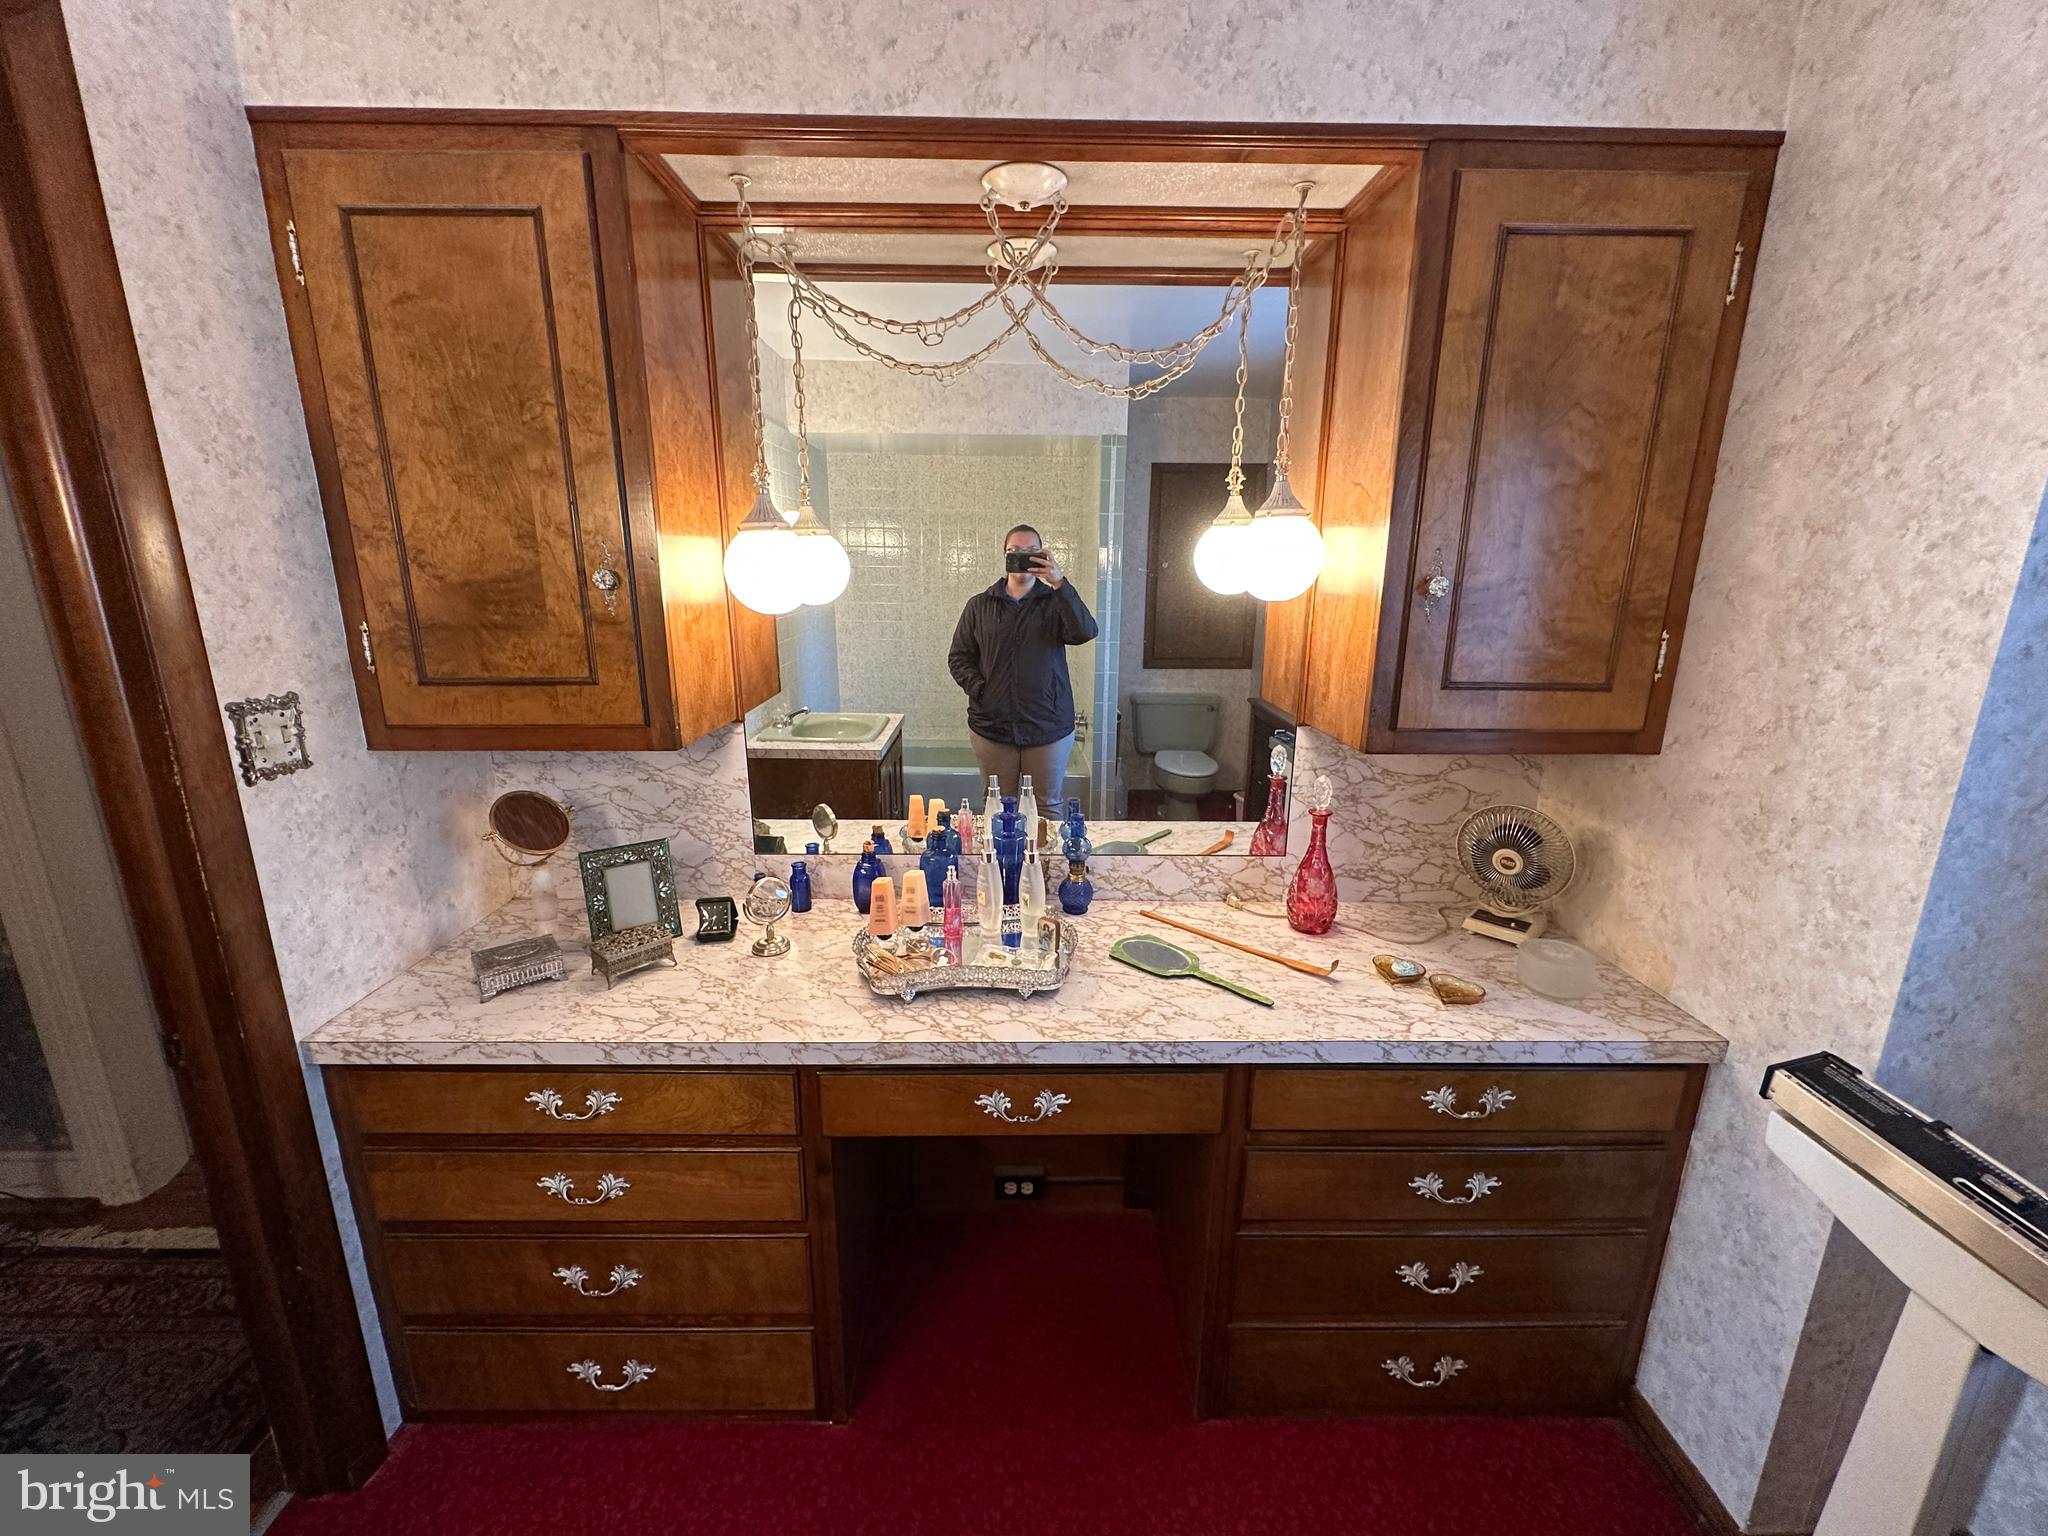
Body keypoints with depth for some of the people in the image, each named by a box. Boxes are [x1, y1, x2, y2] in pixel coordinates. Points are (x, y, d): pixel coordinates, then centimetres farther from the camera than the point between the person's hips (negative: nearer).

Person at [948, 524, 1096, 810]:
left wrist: (1060, 584, -24)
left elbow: (1085, 632, -16)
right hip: (991, 727, 1)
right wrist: (979, 690, -9)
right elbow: (958, 657, 7)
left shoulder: (1056, 602, 4)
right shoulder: (980, 605, 7)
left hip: (1049, 730, -1)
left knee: (1048, 809, 9)